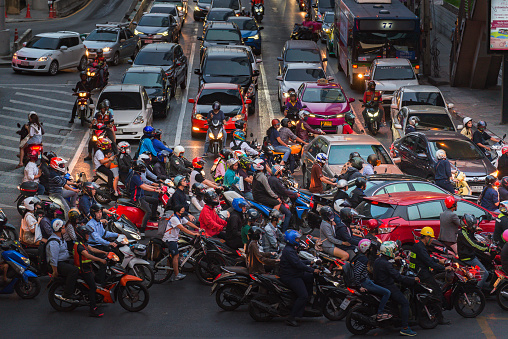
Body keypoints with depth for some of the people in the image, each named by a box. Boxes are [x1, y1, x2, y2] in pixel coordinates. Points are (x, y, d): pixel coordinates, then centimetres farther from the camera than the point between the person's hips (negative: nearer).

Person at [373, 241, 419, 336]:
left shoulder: (377, 261, 7)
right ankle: (404, 328, -12)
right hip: (388, 288, -10)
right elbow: (398, 277, -25)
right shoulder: (386, 264, -24)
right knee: (405, 303, -8)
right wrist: (413, 279, -17)